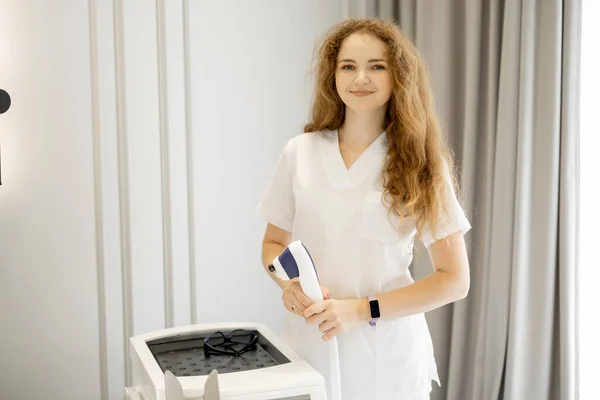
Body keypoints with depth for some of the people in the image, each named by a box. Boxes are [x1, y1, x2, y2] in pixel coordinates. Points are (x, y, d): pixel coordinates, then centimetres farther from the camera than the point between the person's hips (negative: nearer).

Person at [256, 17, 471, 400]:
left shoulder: (421, 164, -7)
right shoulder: (300, 152, -1)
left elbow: (454, 279, -7)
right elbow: (274, 243, 9)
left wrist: (363, 310, -17)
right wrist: (289, 284, -12)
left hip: (386, 358, -2)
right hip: (309, 347, 2)